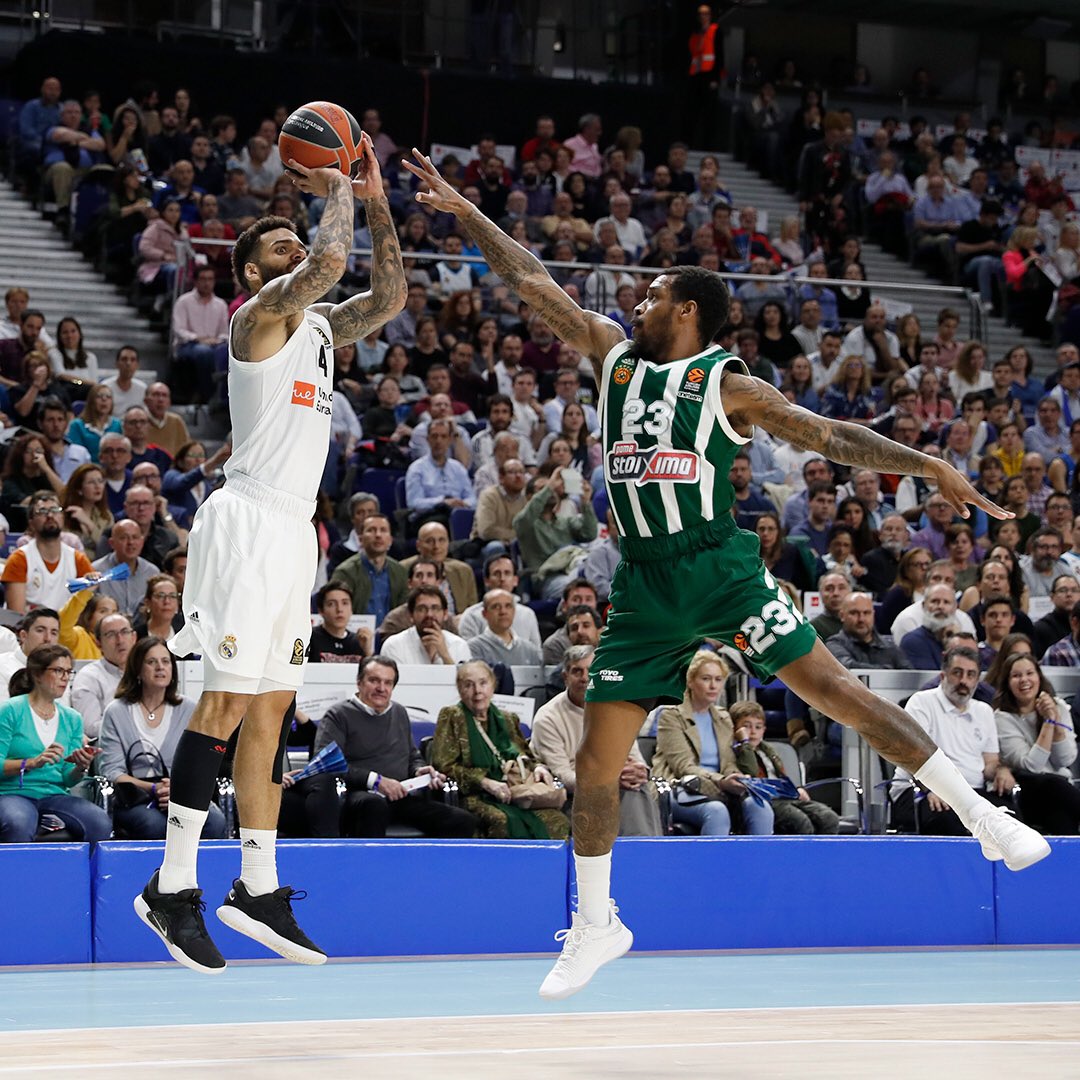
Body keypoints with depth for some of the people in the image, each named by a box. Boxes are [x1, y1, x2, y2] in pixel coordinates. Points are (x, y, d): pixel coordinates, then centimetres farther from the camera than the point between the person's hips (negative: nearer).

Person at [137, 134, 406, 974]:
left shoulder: (317, 325, 19)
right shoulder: (261, 315, -7)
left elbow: (388, 298, 16)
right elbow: (331, 260, -23)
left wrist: (375, 204, 9)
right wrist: (336, 195, -6)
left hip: (294, 528, 9)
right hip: (250, 522, -9)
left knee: (271, 709, 9)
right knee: (228, 703, -11)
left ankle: (259, 890, 13)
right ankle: (173, 887, -8)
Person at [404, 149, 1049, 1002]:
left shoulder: (726, 385, 2)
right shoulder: (615, 356, 14)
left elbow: (830, 436, -1)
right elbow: (529, 282, 18)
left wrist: (928, 466, -11)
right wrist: (463, 210, 20)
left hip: (720, 570, -4)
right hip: (645, 585, 4)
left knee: (837, 689, -12)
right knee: (596, 760, 2)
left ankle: (982, 816, -5)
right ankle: (596, 923, 18)